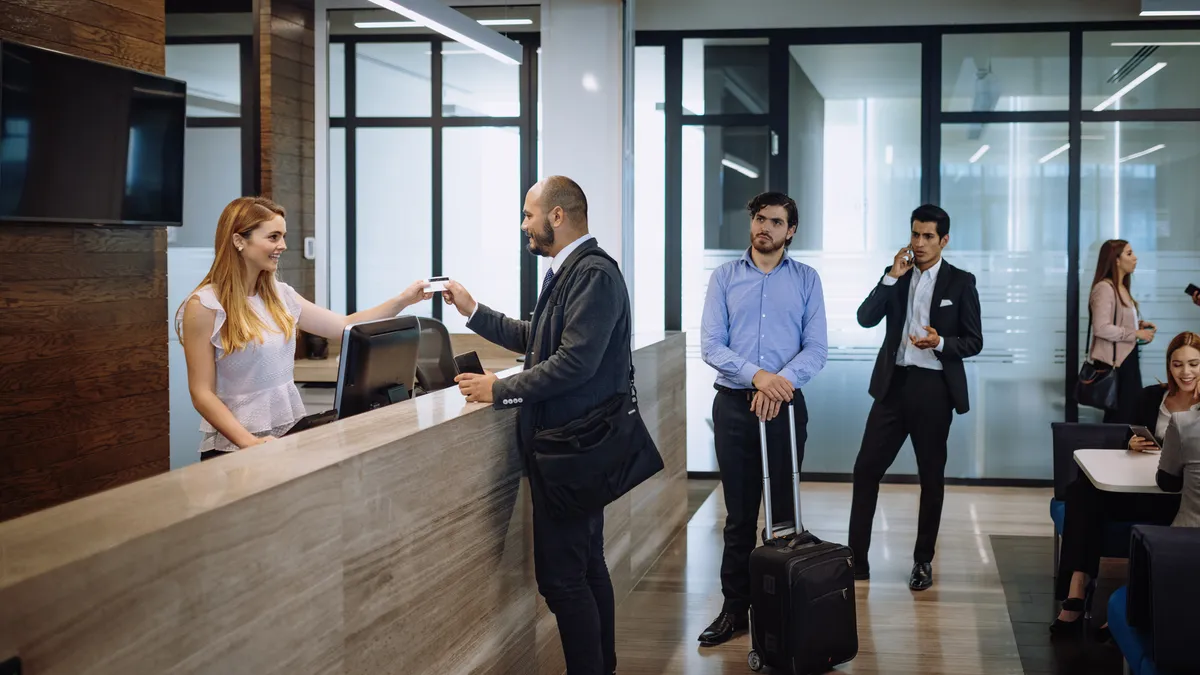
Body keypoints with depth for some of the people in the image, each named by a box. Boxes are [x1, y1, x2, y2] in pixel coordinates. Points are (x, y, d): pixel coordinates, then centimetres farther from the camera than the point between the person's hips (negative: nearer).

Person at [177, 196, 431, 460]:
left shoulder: (280, 295, 10)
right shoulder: (205, 306, -9)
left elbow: (345, 326, 17)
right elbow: (202, 394, -10)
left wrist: (403, 300, 8)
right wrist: (250, 443, -22)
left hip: (292, 435, 6)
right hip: (235, 449, -5)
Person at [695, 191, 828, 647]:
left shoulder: (806, 280, 4)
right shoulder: (724, 278, 4)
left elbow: (816, 348, -3)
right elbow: (710, 345, -5)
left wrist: (780, 381, -19)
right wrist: (756, 375, -19)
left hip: (785, 404, 0)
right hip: (734, 405, 0)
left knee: (784, 510, 5)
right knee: (739, 514, 6)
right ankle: (735, 609, 13)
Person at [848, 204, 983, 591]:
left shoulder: (960, 282, 0)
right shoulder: (896, 275, 9)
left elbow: (974, 342, 0)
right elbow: (865, 319, -4)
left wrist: (940, 343, -19)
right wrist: (893, 276, -11)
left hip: (933, 388, -2)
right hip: (894, 384, 3)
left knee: (931, 476, 6)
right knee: (866, 468, -2)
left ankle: (923, 561, 17)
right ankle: (857, 557, 4)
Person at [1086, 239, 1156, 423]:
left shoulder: (1122, 288, 15)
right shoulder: (1104, 288, -15)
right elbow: (1101, 328, -25)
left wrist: (1138, 325, 7)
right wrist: (1136, 333, -17)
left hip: (1128, 358, 9)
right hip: (1114, 361, -9)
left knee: (1133, 412, 8)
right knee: (1119, 417, -6)